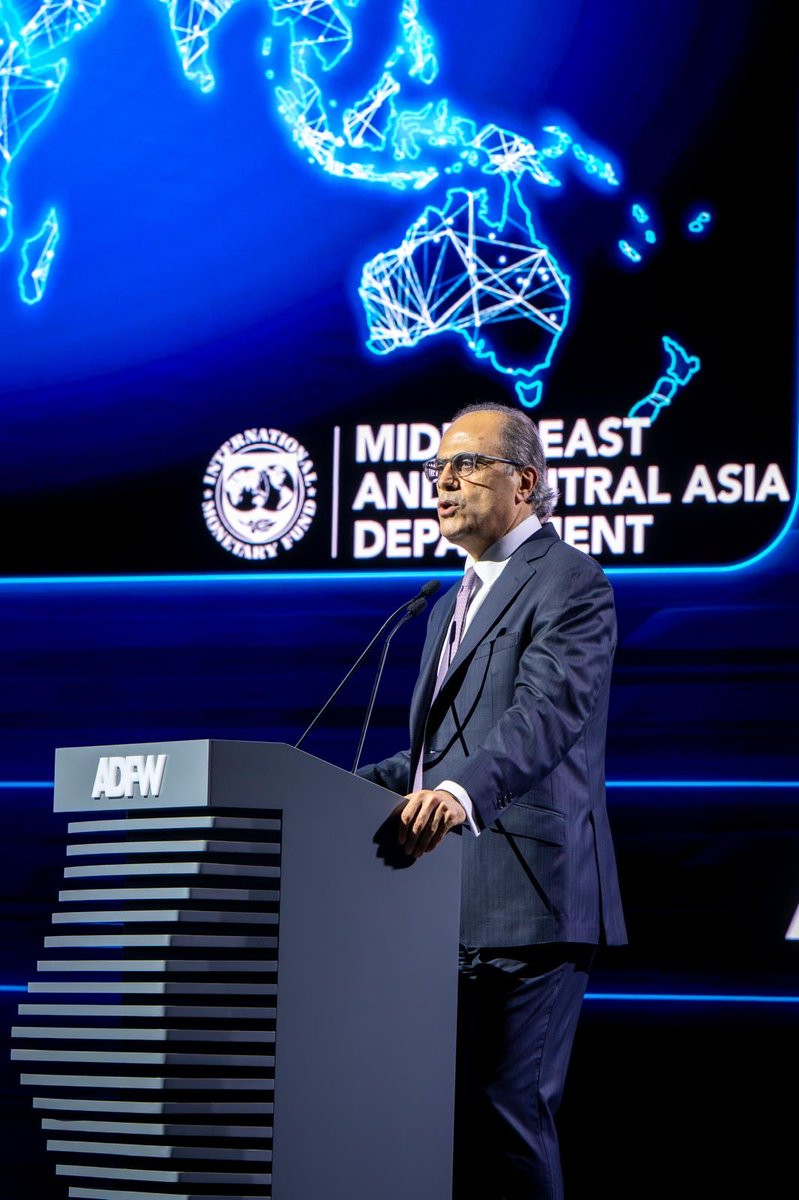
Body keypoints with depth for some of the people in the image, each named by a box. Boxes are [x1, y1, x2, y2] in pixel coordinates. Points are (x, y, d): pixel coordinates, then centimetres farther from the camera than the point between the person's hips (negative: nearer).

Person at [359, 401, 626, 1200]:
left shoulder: (569, 582, -6)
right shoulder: (452, 605, 24)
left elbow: (548, 713, -23)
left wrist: (461, 793, -40)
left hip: (527, 899, -9)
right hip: (453, 906, 9)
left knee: (507, 1108, -12)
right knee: (450, 1110, 8)